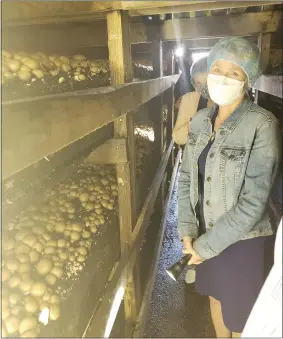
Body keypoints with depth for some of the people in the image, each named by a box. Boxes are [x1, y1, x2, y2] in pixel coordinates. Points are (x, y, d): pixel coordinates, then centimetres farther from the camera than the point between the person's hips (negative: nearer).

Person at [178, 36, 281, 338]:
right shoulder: (201, 120, -2)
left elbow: (254, 202, -22)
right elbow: (187, 176, 2)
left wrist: (206, 245, -17)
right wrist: (188, 230, -6)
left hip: (244, 242, -5)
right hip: (207, 234, 5)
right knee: (216, 297, 28)